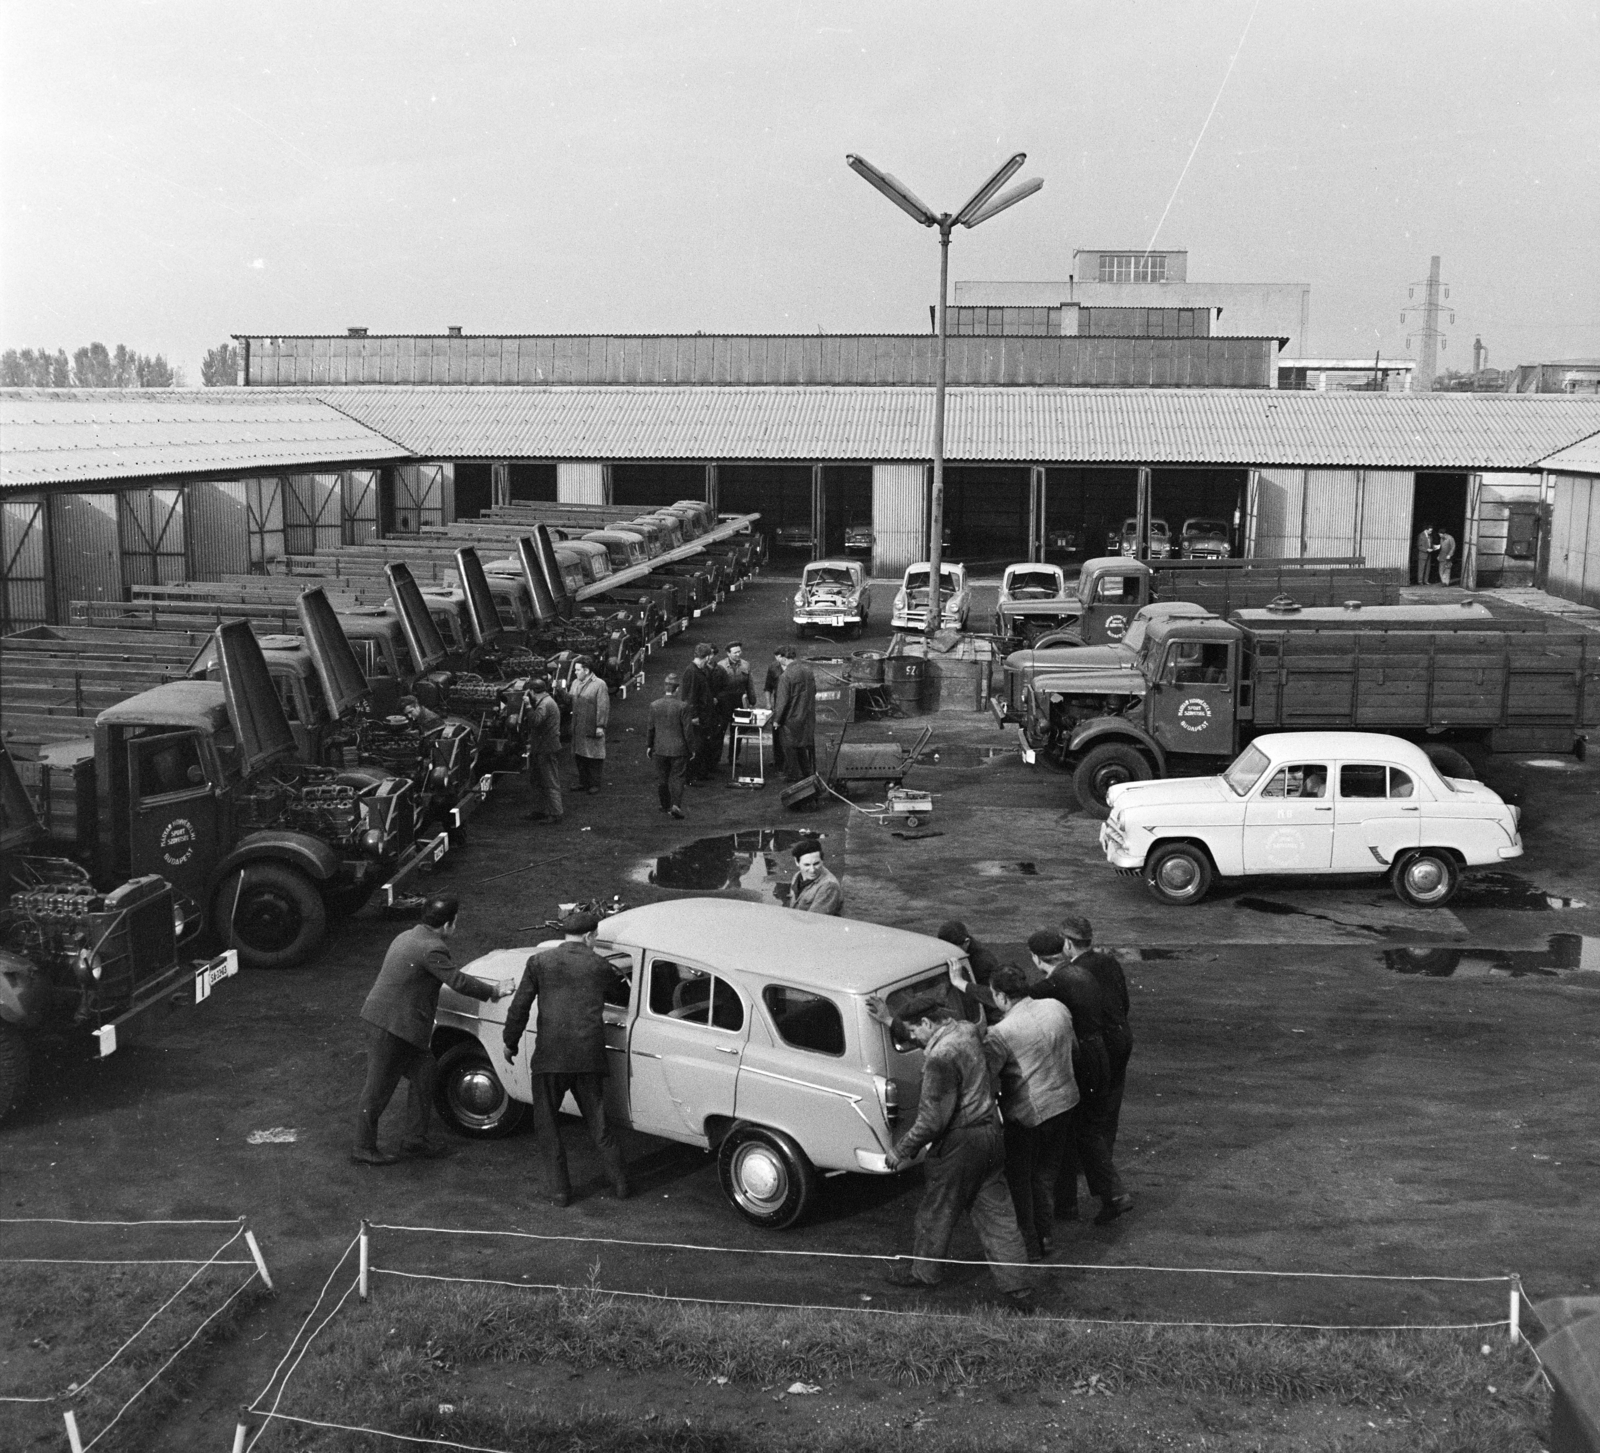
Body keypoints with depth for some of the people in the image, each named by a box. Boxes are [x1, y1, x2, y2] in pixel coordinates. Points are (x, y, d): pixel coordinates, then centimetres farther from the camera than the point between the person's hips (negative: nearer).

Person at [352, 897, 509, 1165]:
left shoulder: (408, 936, 10)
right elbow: (457, 981, -18)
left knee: (424, 1075, 15)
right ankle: (363, 1150, 13)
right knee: (379, 1088, 2)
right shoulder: (431, 950, -21)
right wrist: (493, 992, -4)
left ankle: (415, 1140, 22)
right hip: (392, 1028, -10)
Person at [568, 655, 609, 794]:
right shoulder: (575, 683, 11)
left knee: (593, 757, 0)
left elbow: (603, 707, -15)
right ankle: (583, 782, 24)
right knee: (579, 756, 12)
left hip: (592, 729, -7)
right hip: (578, 728, 7)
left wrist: (600, 726, -17)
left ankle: (594, 785, 8)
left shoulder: (599, 685, -12)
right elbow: (570, 701, 16)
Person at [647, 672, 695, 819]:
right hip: (679, 749, -3)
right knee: (677, 778, 3)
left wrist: (648, 745, 16)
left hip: (660, 749, 3)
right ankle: (676, 805, -11)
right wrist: (691, 748, 0)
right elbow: (688, 729, -10)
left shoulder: (654, 705, -4)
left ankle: (666, 805, 24)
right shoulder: (682, 706, -13)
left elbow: (650, 728, 4)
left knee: (662, 779, 14)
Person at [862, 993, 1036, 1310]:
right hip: (990, 1135, 8)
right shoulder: (967, 1031, 3)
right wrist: (889, 1021, 23)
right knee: (996, 1214, 13)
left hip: (959, 1144, -8)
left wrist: (902, 1150, -12)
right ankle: (1019, 1289, 15)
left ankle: (923, 1272, 35)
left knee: (936, 1212, 15)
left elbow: (932, 1119, -23)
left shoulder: (941, 1057, -24)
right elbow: (923, 1040, 24)